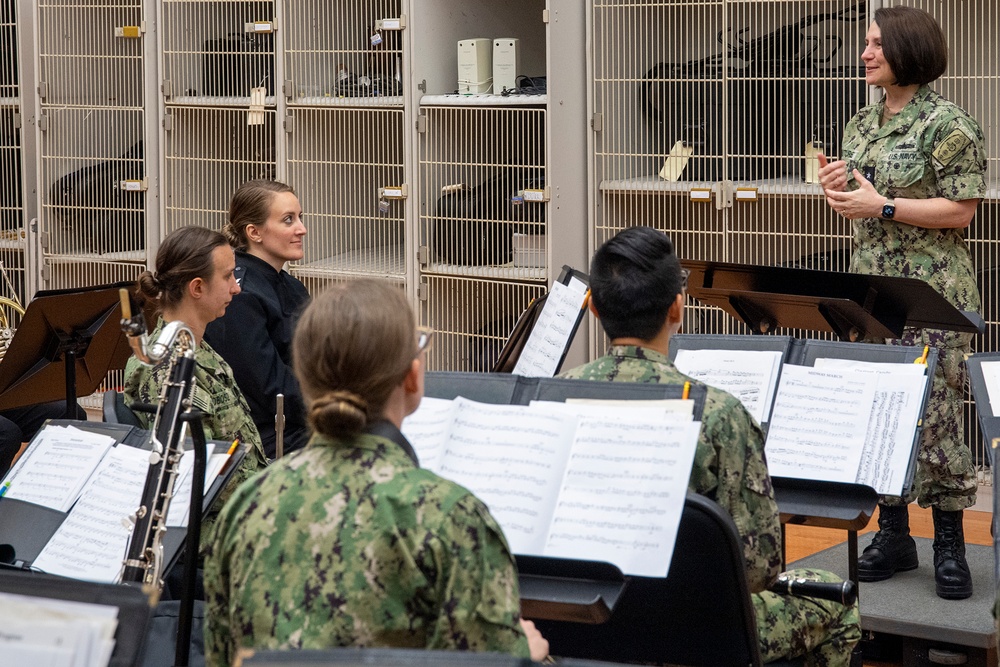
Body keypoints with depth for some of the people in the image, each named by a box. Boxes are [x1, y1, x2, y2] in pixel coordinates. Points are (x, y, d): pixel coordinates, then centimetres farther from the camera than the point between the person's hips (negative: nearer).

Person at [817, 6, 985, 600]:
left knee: (937, 413, -6)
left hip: (934, 290, -7)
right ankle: (893, 535, 17)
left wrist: (882, 206, -17)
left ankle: (950, 545, 3)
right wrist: (839, 190, 0)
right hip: (870, 285, 7)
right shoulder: (862, 125, 14)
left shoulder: (948, 124, -9)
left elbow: (962, 211, -14)